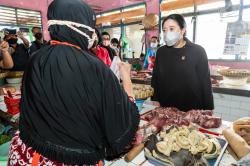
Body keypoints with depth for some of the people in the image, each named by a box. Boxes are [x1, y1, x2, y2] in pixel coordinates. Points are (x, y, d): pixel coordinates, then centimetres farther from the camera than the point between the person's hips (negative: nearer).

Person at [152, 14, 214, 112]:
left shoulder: (198, 51, -8)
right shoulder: (161, 52, 1)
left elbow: (205, 83, -8)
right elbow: (155, 80, 4)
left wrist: (208, 110, -8)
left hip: (192, 110, -2)